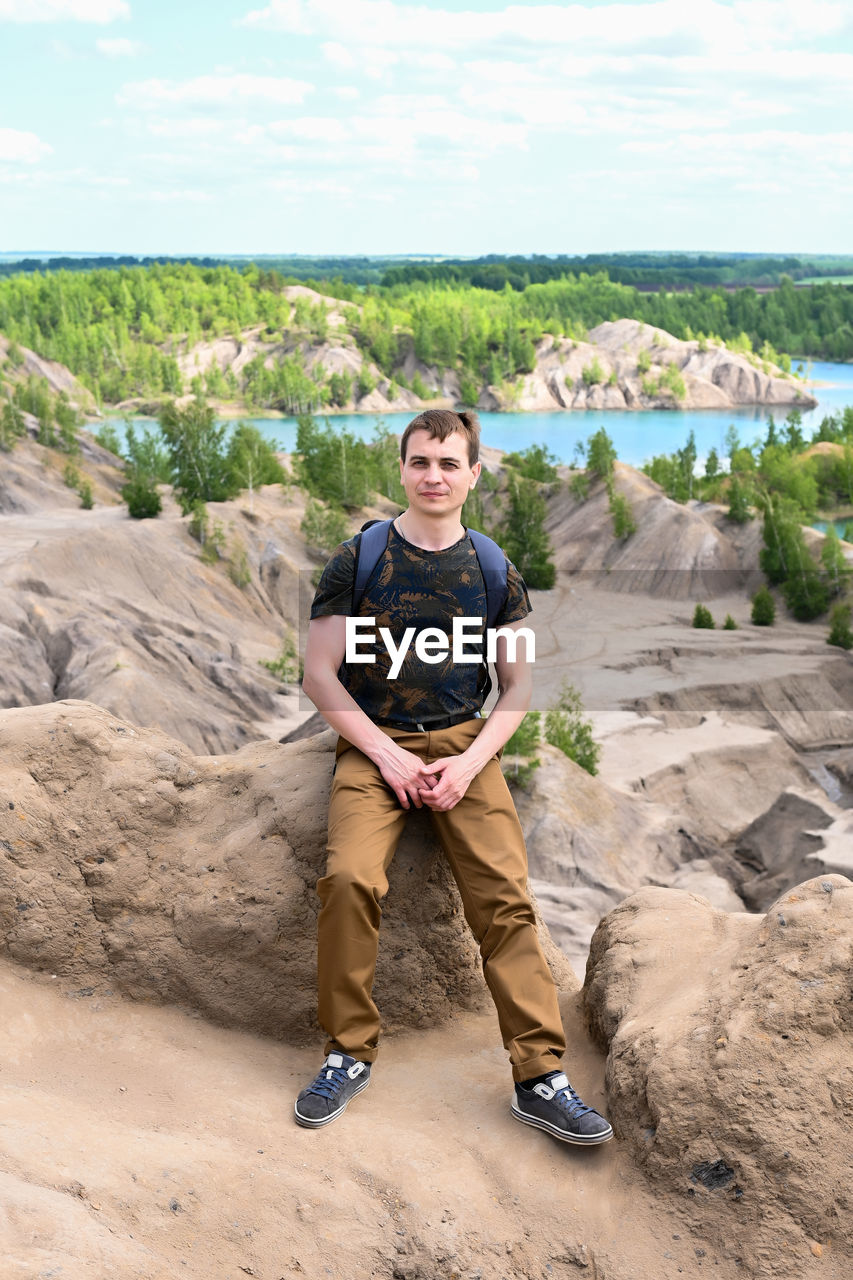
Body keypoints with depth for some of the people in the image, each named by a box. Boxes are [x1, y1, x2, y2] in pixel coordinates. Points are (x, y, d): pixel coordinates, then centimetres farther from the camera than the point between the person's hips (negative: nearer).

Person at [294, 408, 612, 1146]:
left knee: (505, 893, -18)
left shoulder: (492, 570, 9)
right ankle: (350, 1053, -8)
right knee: (349, 878, -26)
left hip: (463, 743, 1)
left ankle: (540, 1077, -13)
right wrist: (389, 755, -9)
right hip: (373, 744, -1)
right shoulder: (358, 560, 4)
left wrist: (468, 762, -7)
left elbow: (517, 685, 9)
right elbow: (320, 676, 1)